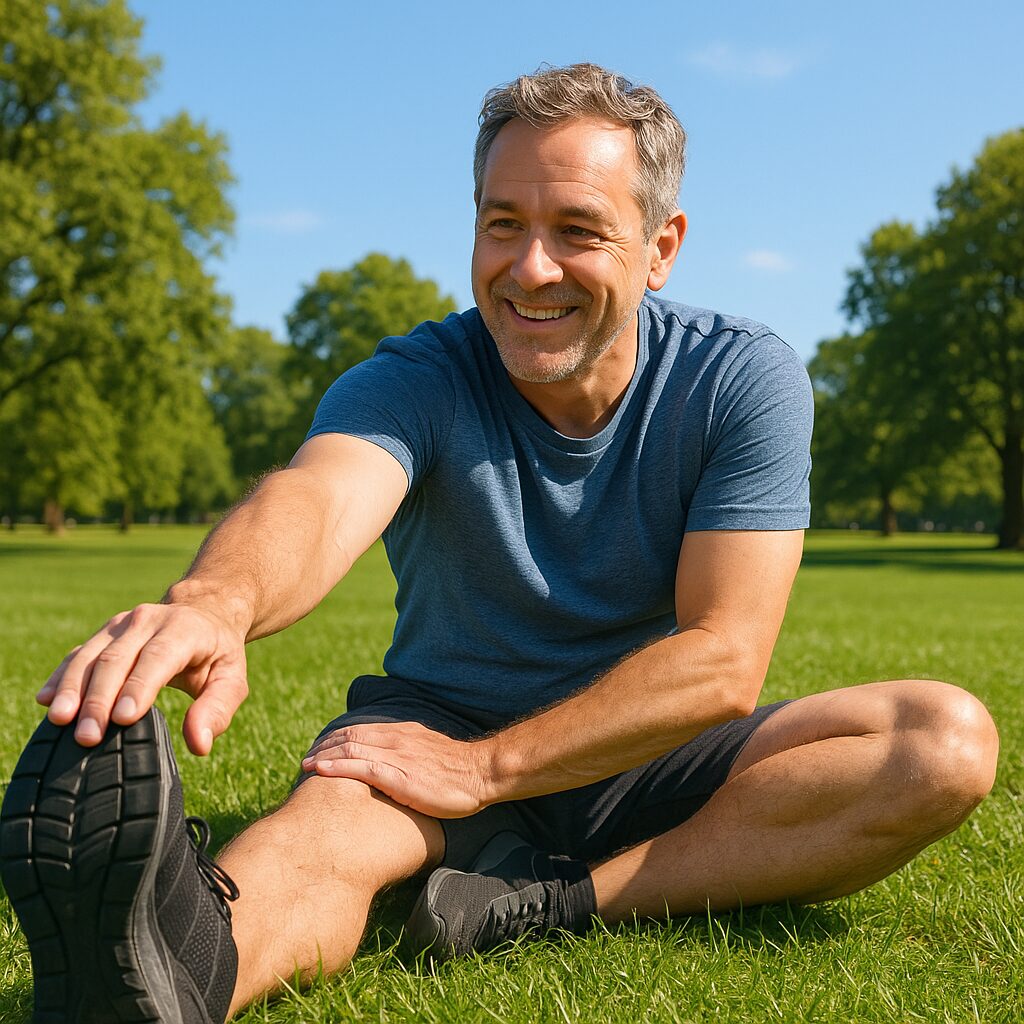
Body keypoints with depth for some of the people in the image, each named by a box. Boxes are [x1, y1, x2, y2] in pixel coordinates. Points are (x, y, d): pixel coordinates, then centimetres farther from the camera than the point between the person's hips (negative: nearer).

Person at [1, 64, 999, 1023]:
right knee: (326, 828, -34)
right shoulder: (414, 380, -13)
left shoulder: (744, 380, -11)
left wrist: (486, 766, -25)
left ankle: (564, 903, -30)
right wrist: (217, 599, -62)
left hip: (648, 760, 2)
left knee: (947, 740, -22)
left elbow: (723, 659, -17)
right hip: (441, 724, -1)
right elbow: (315, 496, -37)